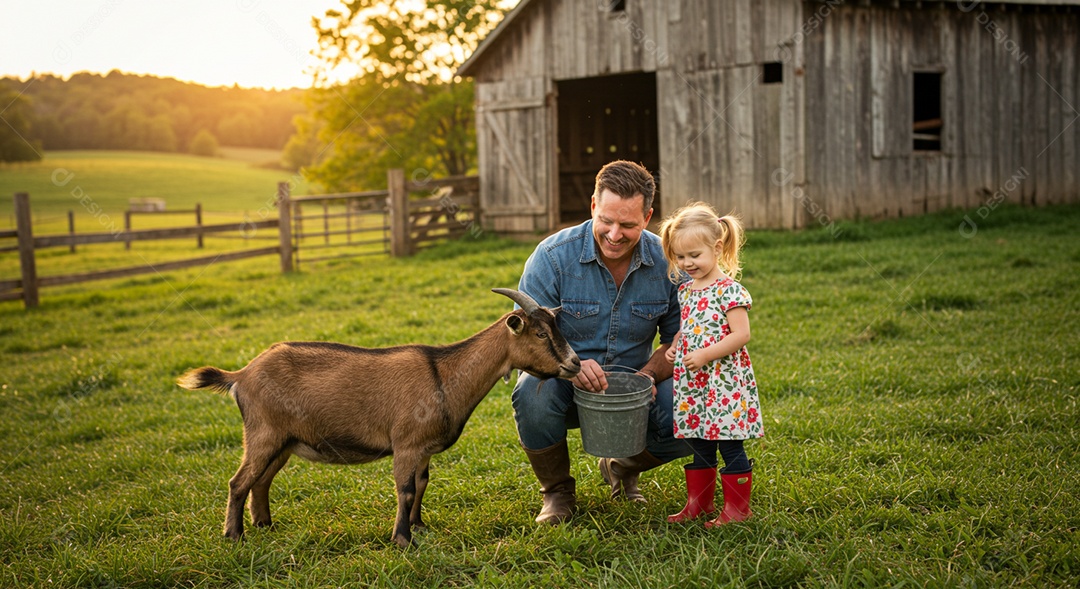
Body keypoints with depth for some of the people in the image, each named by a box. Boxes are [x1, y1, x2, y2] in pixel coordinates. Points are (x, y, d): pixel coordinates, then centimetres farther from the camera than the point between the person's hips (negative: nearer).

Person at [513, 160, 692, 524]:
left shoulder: (666, 263, -8)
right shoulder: (552, 256, -17)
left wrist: (649, 375, -23)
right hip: (566, 388, -2)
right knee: (533, 392, -36)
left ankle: (623, 467, 13)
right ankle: (557, 490, -4)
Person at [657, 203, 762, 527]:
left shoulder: (729, 290, -13)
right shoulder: (685, 290, 11)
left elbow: (741, 334, -18)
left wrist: (705, 354, -22)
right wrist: (674, 347, 5)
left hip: (724, 383, -7)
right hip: (692, 383, 7)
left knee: (730, 445, 0)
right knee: (700, 445, 15)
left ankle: (737, 506, 10)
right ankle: (698, 502, 25)